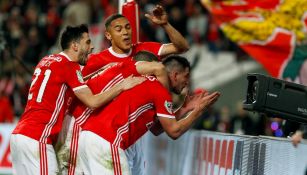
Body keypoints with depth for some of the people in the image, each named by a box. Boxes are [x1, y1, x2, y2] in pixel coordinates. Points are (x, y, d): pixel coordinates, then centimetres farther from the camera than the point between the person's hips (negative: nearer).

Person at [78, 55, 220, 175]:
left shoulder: (146, 84, 24)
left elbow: (156, 129, 28)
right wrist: (198, 110, 11)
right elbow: (174, 131, 0)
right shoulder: (161, 90, -2)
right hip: (106, 141, -9)